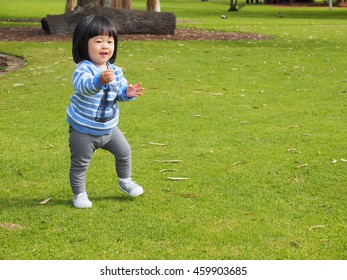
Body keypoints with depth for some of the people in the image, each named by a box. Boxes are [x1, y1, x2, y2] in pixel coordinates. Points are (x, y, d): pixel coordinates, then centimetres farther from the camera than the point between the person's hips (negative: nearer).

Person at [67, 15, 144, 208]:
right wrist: (99, 81, -66)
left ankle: (125, 182, 40)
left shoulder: (115, 71, -2)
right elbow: (83, 86, -46)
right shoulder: (83, 69, -26)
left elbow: (120, 93, 6)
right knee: (80, 164, 3)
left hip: (109, 127, 6)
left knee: (125, 152, 17)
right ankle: (79, 194, 23)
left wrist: (128, 93, -18)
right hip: (83, 130, -6)